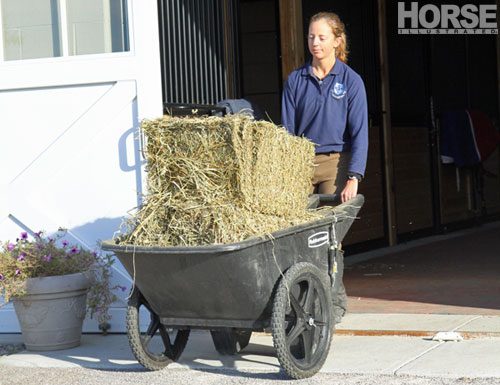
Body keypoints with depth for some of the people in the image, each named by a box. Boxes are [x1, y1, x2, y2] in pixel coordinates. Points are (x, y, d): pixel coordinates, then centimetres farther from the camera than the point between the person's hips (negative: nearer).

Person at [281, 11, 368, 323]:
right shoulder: (296, 80, 7)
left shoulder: (350, 81, 0)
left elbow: (359, 133, -4)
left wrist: (354, 177, -13)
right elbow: (287, 129, 8)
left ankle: (335, 301, 6)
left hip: (335, 162, -2)